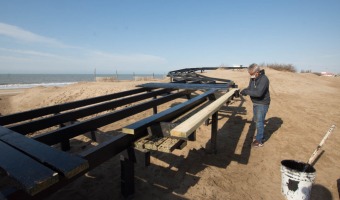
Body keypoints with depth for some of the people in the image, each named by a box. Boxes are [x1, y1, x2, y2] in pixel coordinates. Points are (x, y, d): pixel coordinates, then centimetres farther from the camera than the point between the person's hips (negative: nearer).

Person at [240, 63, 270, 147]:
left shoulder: (264, 79, -24)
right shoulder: (252, 78, 1)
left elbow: (258, 93, -34)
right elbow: (250, 88, 9)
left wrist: (246, 91, -30)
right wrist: (244, 91, -12)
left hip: (262, 104, -9)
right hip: (255, 103, 9)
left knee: (259, 122, -2)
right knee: (256, 120, 20)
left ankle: (259, 141, 10)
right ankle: (261, 136, 38)